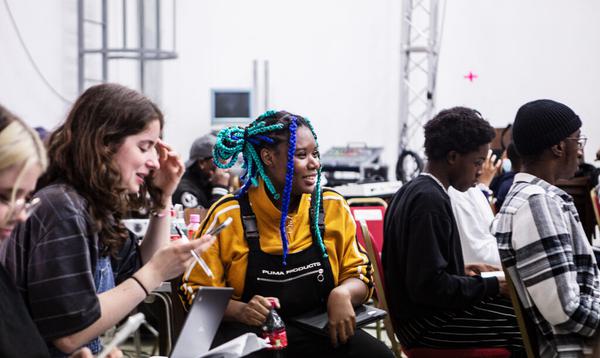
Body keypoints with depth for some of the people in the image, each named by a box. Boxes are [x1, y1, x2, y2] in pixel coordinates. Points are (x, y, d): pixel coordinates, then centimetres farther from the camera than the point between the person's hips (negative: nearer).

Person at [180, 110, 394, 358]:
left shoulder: (333, 207, 4)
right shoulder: (228, 215, -5)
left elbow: (359, 274, 11)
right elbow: (196, 292, -1)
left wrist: (342, 293, -12)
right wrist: (240, 311, -20)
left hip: (320, 332, 3)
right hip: (249, 335, -3)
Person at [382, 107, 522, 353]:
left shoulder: (413, 190, 9)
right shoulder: (430, 200, -20)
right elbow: (429, 286, -24)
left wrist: (462, 270, 10)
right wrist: (492, 285, -15)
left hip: (421, 312, 10)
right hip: (428, 324, -10)